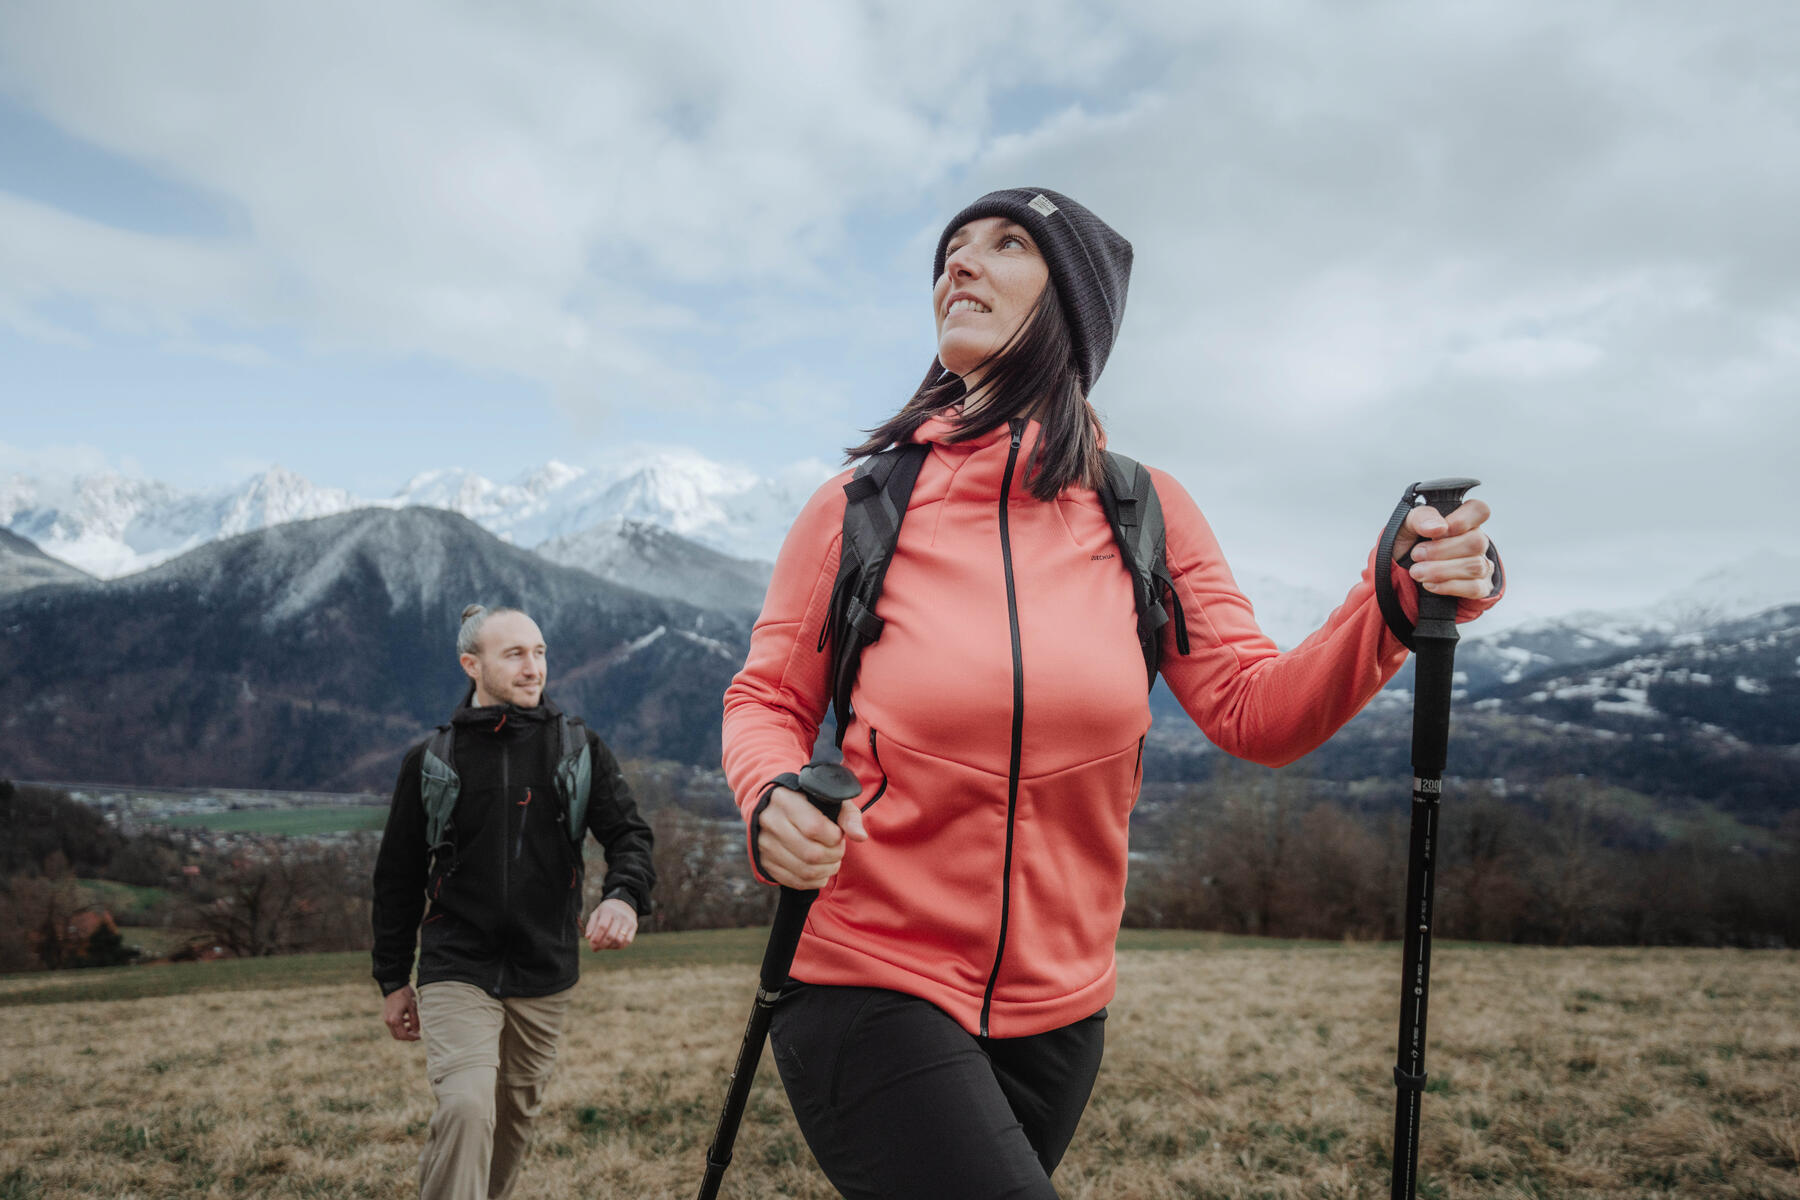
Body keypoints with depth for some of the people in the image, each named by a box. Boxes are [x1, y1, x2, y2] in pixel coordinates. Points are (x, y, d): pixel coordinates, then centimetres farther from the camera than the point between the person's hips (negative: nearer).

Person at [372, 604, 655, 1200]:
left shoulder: (579, 748, 4)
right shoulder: (431, 760, 3)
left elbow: (628, 833, 0)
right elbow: (398, 877, 10)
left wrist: (624, 895, -22)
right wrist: (394, 979, 10)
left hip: (544, 977, 2)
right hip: (455, 972, -2)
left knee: (516, 1119, 13)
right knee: (466, 1107, -20)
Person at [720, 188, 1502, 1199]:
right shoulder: (859, 511, -5)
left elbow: (1258, 710, -3)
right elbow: (767, 701, 3)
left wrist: (1403, 598, -18)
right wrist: (773, 799, -19)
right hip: (869, 987, -3)